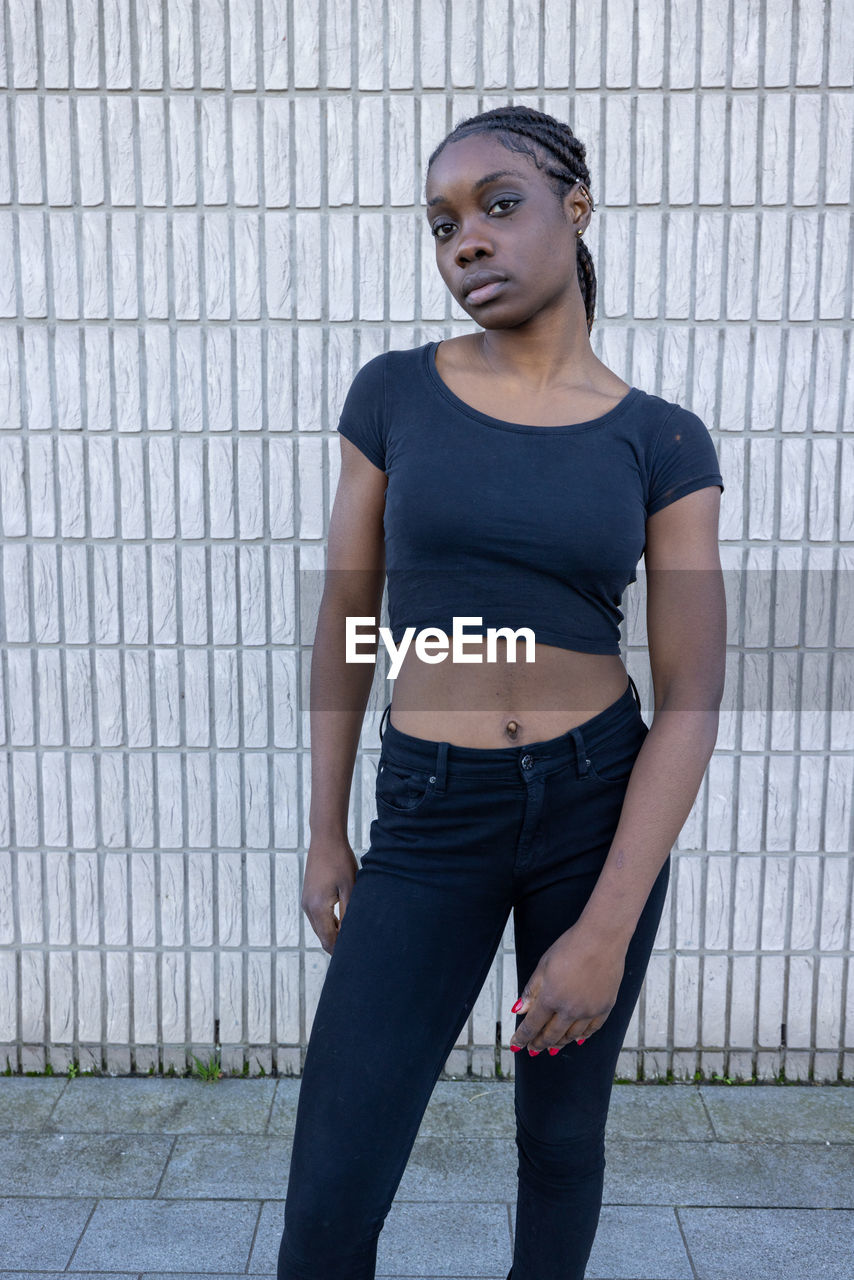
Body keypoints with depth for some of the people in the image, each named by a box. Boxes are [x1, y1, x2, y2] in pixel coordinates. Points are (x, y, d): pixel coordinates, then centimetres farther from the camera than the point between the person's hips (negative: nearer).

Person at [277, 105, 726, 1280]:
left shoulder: (664, 442, -4)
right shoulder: (393, 394, -1)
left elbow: (693, 697, -8)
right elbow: (345, 618, 4)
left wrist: (607, 929, -14)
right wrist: (325, 833, 4)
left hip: (603, 805, 0)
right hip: (430, 821, 0)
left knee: (561, 1137, 18)